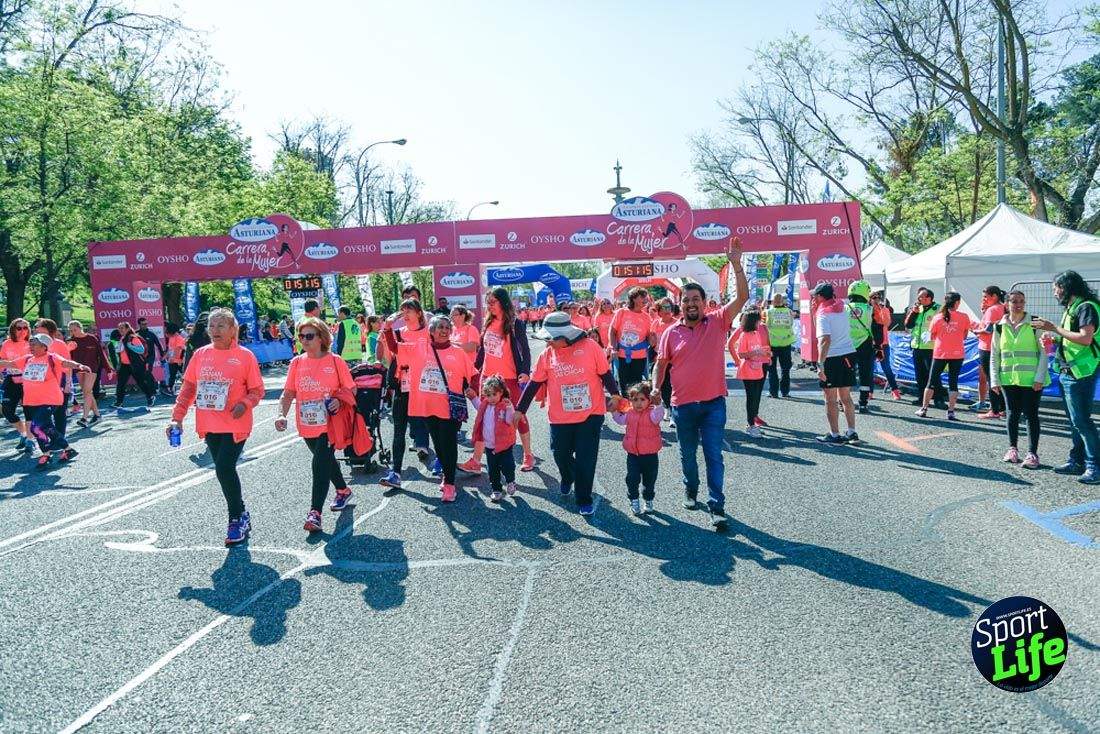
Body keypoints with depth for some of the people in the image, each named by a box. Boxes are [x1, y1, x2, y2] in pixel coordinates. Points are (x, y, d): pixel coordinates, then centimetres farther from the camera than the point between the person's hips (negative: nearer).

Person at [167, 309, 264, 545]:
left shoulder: (244, 356, -5)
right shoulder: (200, 355, 6)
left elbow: (257, 389, -3)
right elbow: (188, 388, 8)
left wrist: (245, 403, -22)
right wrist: (177, 417, 2)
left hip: (235, 424, -5)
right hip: (210, 425, 5)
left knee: (224, 468, -13)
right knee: (224, 470, 12)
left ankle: (238, 518, 4)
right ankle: (240, 516, 29)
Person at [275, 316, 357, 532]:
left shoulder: (335, 362, -7)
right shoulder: (297, 363, 2)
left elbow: (351, 389, 0)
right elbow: (288, 393, 2)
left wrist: (339, 400, -20)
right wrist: (282, 414, -13)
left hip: (329, 424, -5)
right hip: (307, 425, 5)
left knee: (320, 463, -15)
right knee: (326, 460, 21)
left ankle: (315, 513, -15)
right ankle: (343, 491, 45)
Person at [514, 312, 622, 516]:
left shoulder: (589, 346, -9)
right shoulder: (547, 355, 0)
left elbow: (605, 374, 0)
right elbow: (534, 384, 6)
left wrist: (615, 395, -4)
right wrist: (520, 409, 8)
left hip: (591, 414, -3)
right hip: (560, 417, 3)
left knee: (586, 459, -1)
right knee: (561, 454, 11)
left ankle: (584, 500, 15)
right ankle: (567, 478, 45)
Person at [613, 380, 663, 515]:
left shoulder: (652, 412, -11)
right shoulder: (630, 413, 4)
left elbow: (657, 417, -36)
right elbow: (620, 420, 24)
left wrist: (658, 404, -51)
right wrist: (614, 411, 12)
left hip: (650, 454, -3)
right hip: (633, 454, 3)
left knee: (649, 480, 11)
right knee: (632, 479, 1)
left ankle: (648, 502, 30)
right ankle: (634, 501, 17)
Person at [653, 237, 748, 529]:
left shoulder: (717, 322, -2)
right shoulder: (671, 333, 0)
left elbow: (742, 297, -12)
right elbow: (661, 364, 8)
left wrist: (736, 265, -21)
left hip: (713, 402, -1)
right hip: (683, 404, 2)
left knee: (714, 455, -3)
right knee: (688, 453, 17)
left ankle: (717, 507, -2)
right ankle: (691, 490, 39)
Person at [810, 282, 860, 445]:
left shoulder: (823, 314, -12)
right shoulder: (842, 308, 10)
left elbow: (825, 340, -24)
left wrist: (821, 365, -25)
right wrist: (817, 309, 18)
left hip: (832, 358, -7)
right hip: (849, 354, 7)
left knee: (831, 400, 4)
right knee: (846, 397, 16)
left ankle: (835, 435, 8)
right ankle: (852, 433, 17)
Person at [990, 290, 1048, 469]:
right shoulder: (1000, 327, 6)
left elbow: (1043, 352, -3)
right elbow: (994, 355, 9)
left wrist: (1039, 377, -10)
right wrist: (994, 380, 4)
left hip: (1031, 380, -3)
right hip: (1008, 379, 3)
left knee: (1031, 414, 0)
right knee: (1013, 414, 9)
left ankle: (1032, 453, 6)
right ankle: (1013, 448, 22)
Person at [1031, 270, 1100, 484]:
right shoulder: (1072, 308, 17)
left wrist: (1054, 328, -20)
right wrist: (1055, 340, 5)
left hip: (1080, 372, -10)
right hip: (1068, 371, 10)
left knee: (1082, 421, -9)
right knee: (1074, 421, 14)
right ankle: (1077, 461, 20)